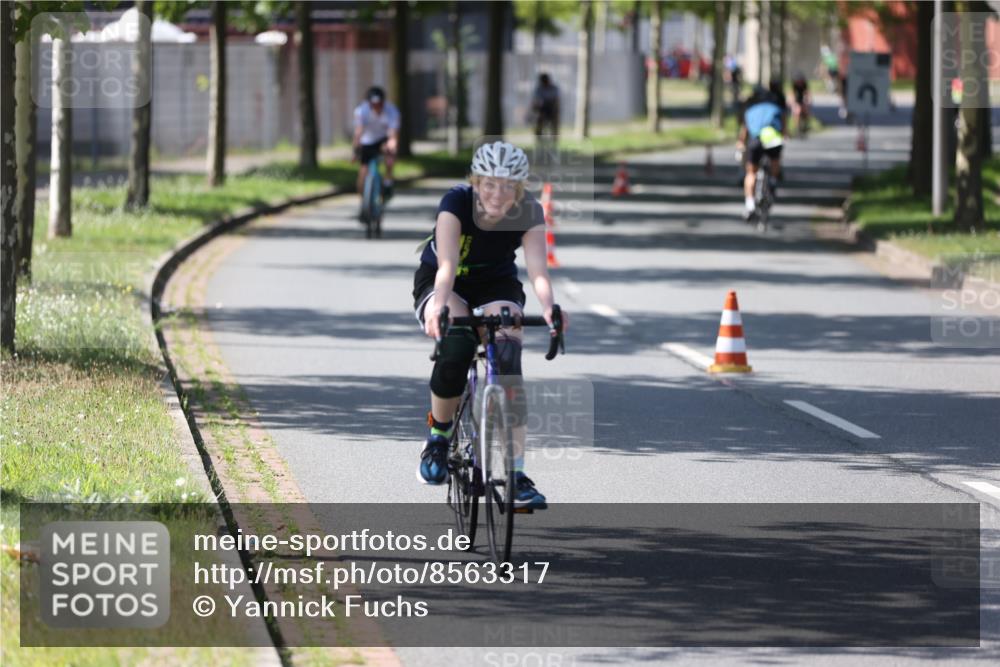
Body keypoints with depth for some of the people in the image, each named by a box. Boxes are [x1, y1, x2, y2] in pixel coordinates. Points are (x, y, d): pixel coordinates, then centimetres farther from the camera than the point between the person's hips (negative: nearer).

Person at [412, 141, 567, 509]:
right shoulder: (456, 202, -28)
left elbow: (538, 269, -34)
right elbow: (447, 265, -40)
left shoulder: (529, 213, -21)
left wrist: (549, 308, -55)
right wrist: (438, 307, -58)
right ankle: (438, 436, -9)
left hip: (496, 284, 2)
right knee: (456, 347, -33)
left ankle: (516, 473, -22)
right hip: (439, 282, -2)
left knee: (507, 362, -23)